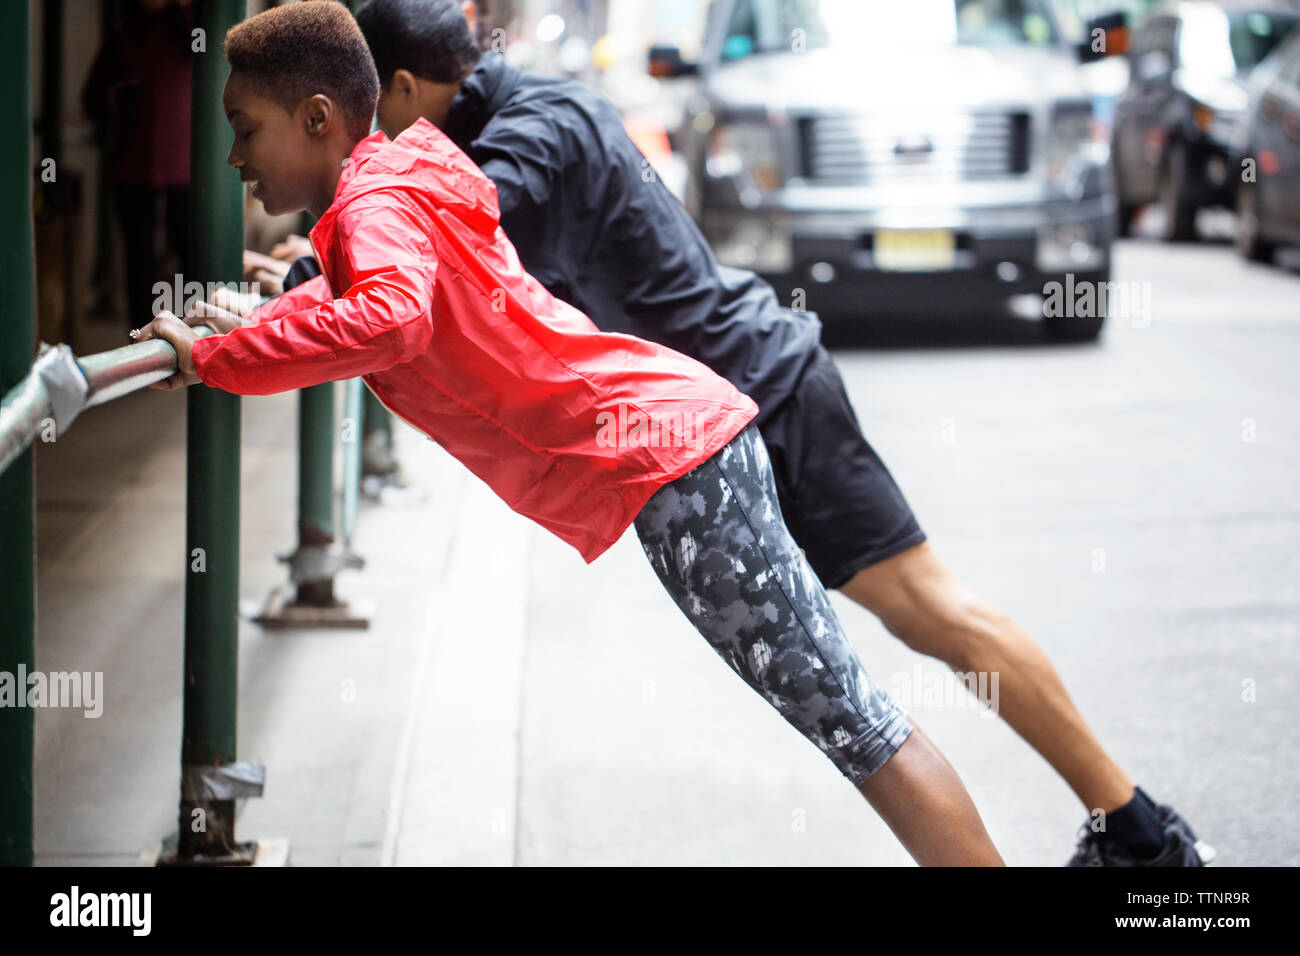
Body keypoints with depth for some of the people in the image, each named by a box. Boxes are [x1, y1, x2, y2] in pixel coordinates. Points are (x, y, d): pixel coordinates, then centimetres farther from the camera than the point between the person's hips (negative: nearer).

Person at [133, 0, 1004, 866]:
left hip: (659, 461, -10)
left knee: (849, 716, -7)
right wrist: (256, 329, 25)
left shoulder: (377, 201, -12)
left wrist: (217, 360, -25)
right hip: (687, 436, 10)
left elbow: (390, 321, -36)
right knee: (840, 702, 15)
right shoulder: (402, 183, 17)